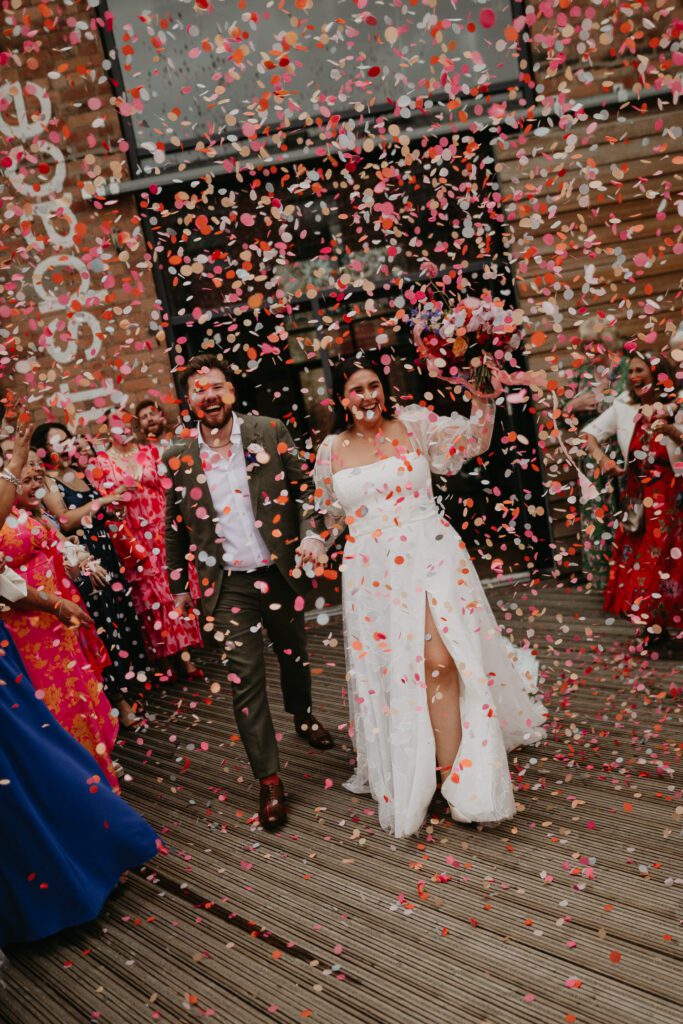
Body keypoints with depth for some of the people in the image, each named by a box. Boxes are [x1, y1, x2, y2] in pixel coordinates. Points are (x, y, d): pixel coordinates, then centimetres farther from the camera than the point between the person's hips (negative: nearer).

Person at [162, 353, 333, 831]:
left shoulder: (271, 432, -4)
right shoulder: (178, 458, -1)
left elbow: (304, 486, 0)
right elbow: (176, 527, 8)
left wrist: (312, 534, -16)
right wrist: (179, 584, 13)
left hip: (281, 571, 1)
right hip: (227, 584, -1)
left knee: (295, 655, 21)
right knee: (245, 679, -3)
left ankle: (304, 716, 51)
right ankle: (269, 780, 9)